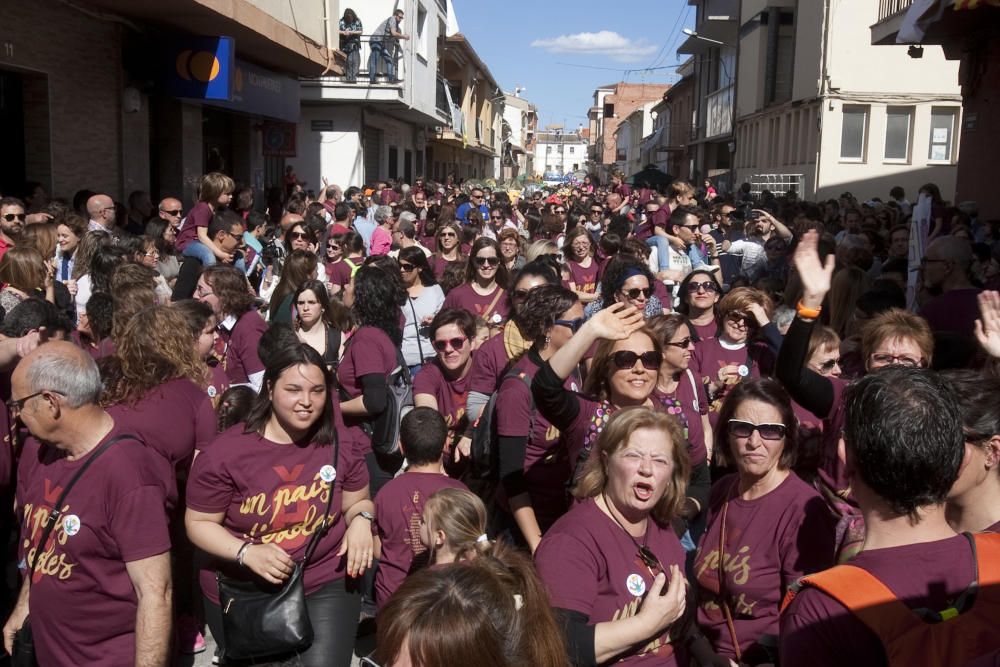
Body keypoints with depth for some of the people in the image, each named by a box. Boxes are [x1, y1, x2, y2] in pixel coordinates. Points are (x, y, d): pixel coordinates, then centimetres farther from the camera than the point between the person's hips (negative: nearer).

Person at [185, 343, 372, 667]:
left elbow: (358, 502, 8)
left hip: (327, 584, 1)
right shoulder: (224, 453, -16)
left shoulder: (340, 443, -7)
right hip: (242, 592, -1)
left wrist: (361, 520, -15)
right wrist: (246, 552, -23)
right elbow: (198, 523, -7)